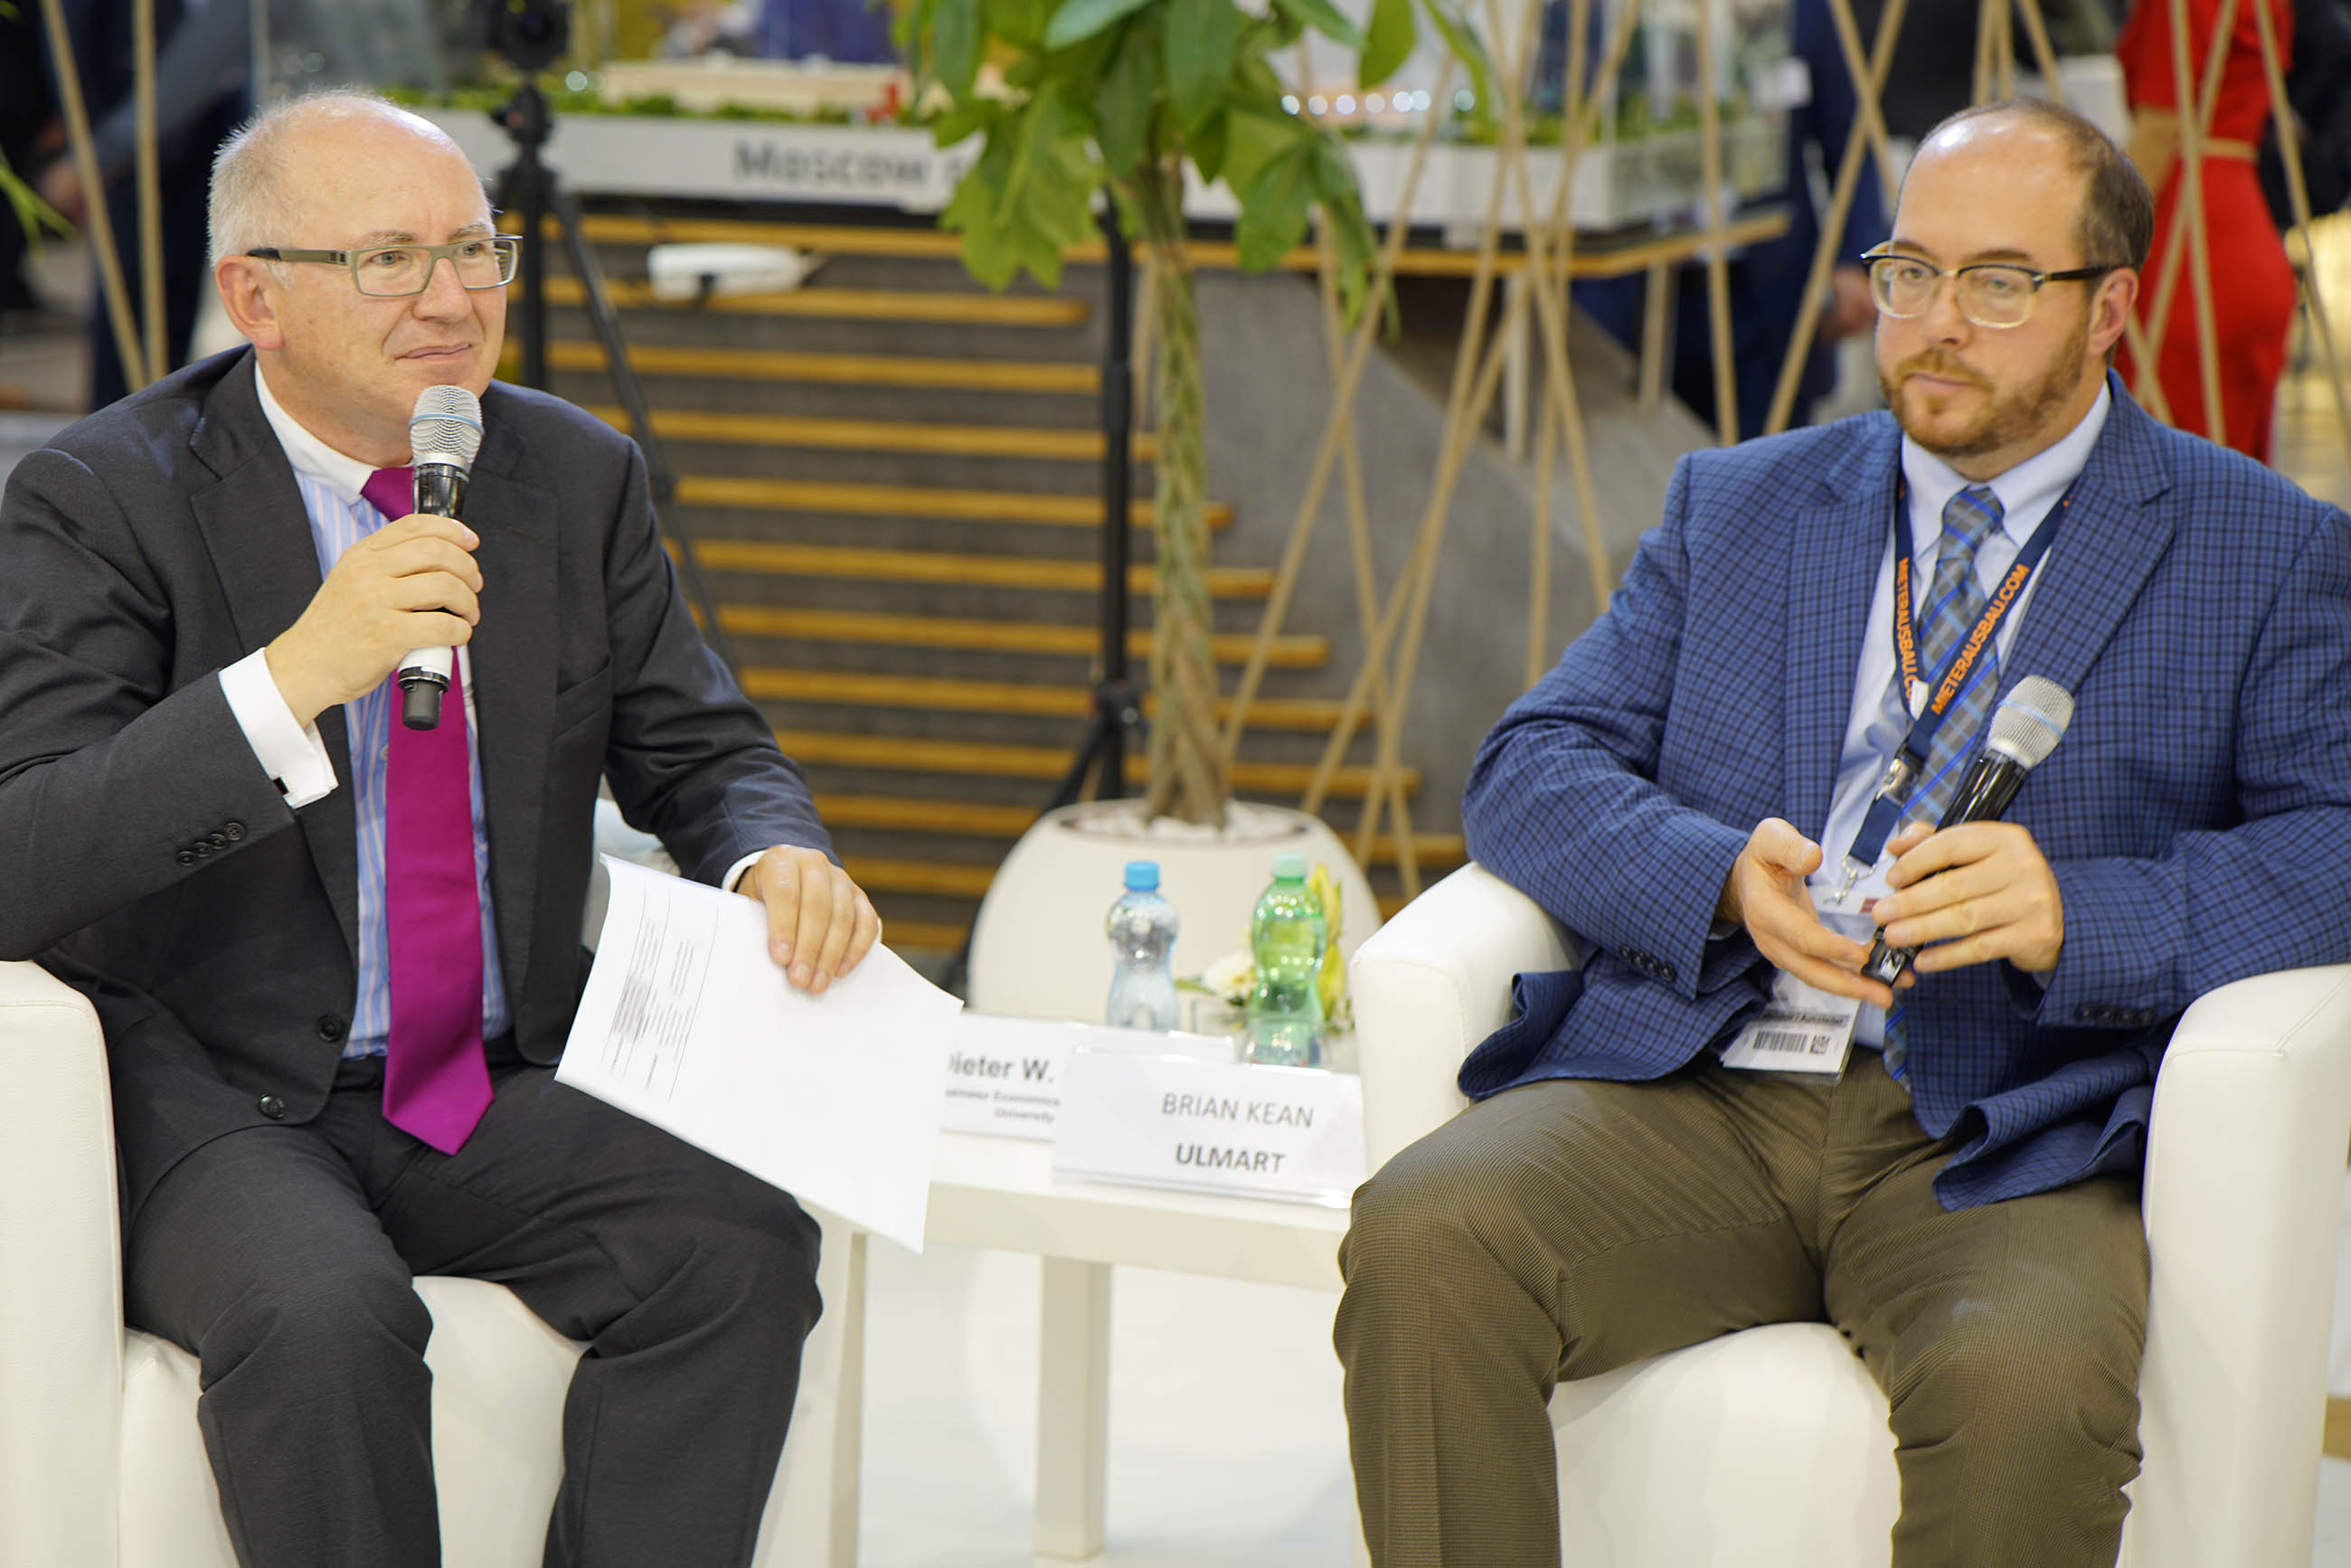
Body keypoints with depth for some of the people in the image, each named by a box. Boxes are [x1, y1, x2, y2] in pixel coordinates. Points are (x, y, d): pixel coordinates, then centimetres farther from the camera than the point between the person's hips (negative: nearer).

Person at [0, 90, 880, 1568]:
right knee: (324, 1319, -34)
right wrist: (297, 676, -33)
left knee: (743, 1247, -22)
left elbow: (702, 750, 15)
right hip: (216, 1099, -4)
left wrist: (779, 853, -11)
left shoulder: (578, 477, 6)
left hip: (496, 1097, 5)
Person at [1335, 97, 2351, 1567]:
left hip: (2003, 1141, -3)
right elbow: (1534, 767, 12)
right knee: (1424, 1238, -27)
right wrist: (1725, 878, -9)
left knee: (2025, 1384, -35)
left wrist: (2075, 913, -18)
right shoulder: (1738, 506, 20)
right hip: (1697, 1092, 3)